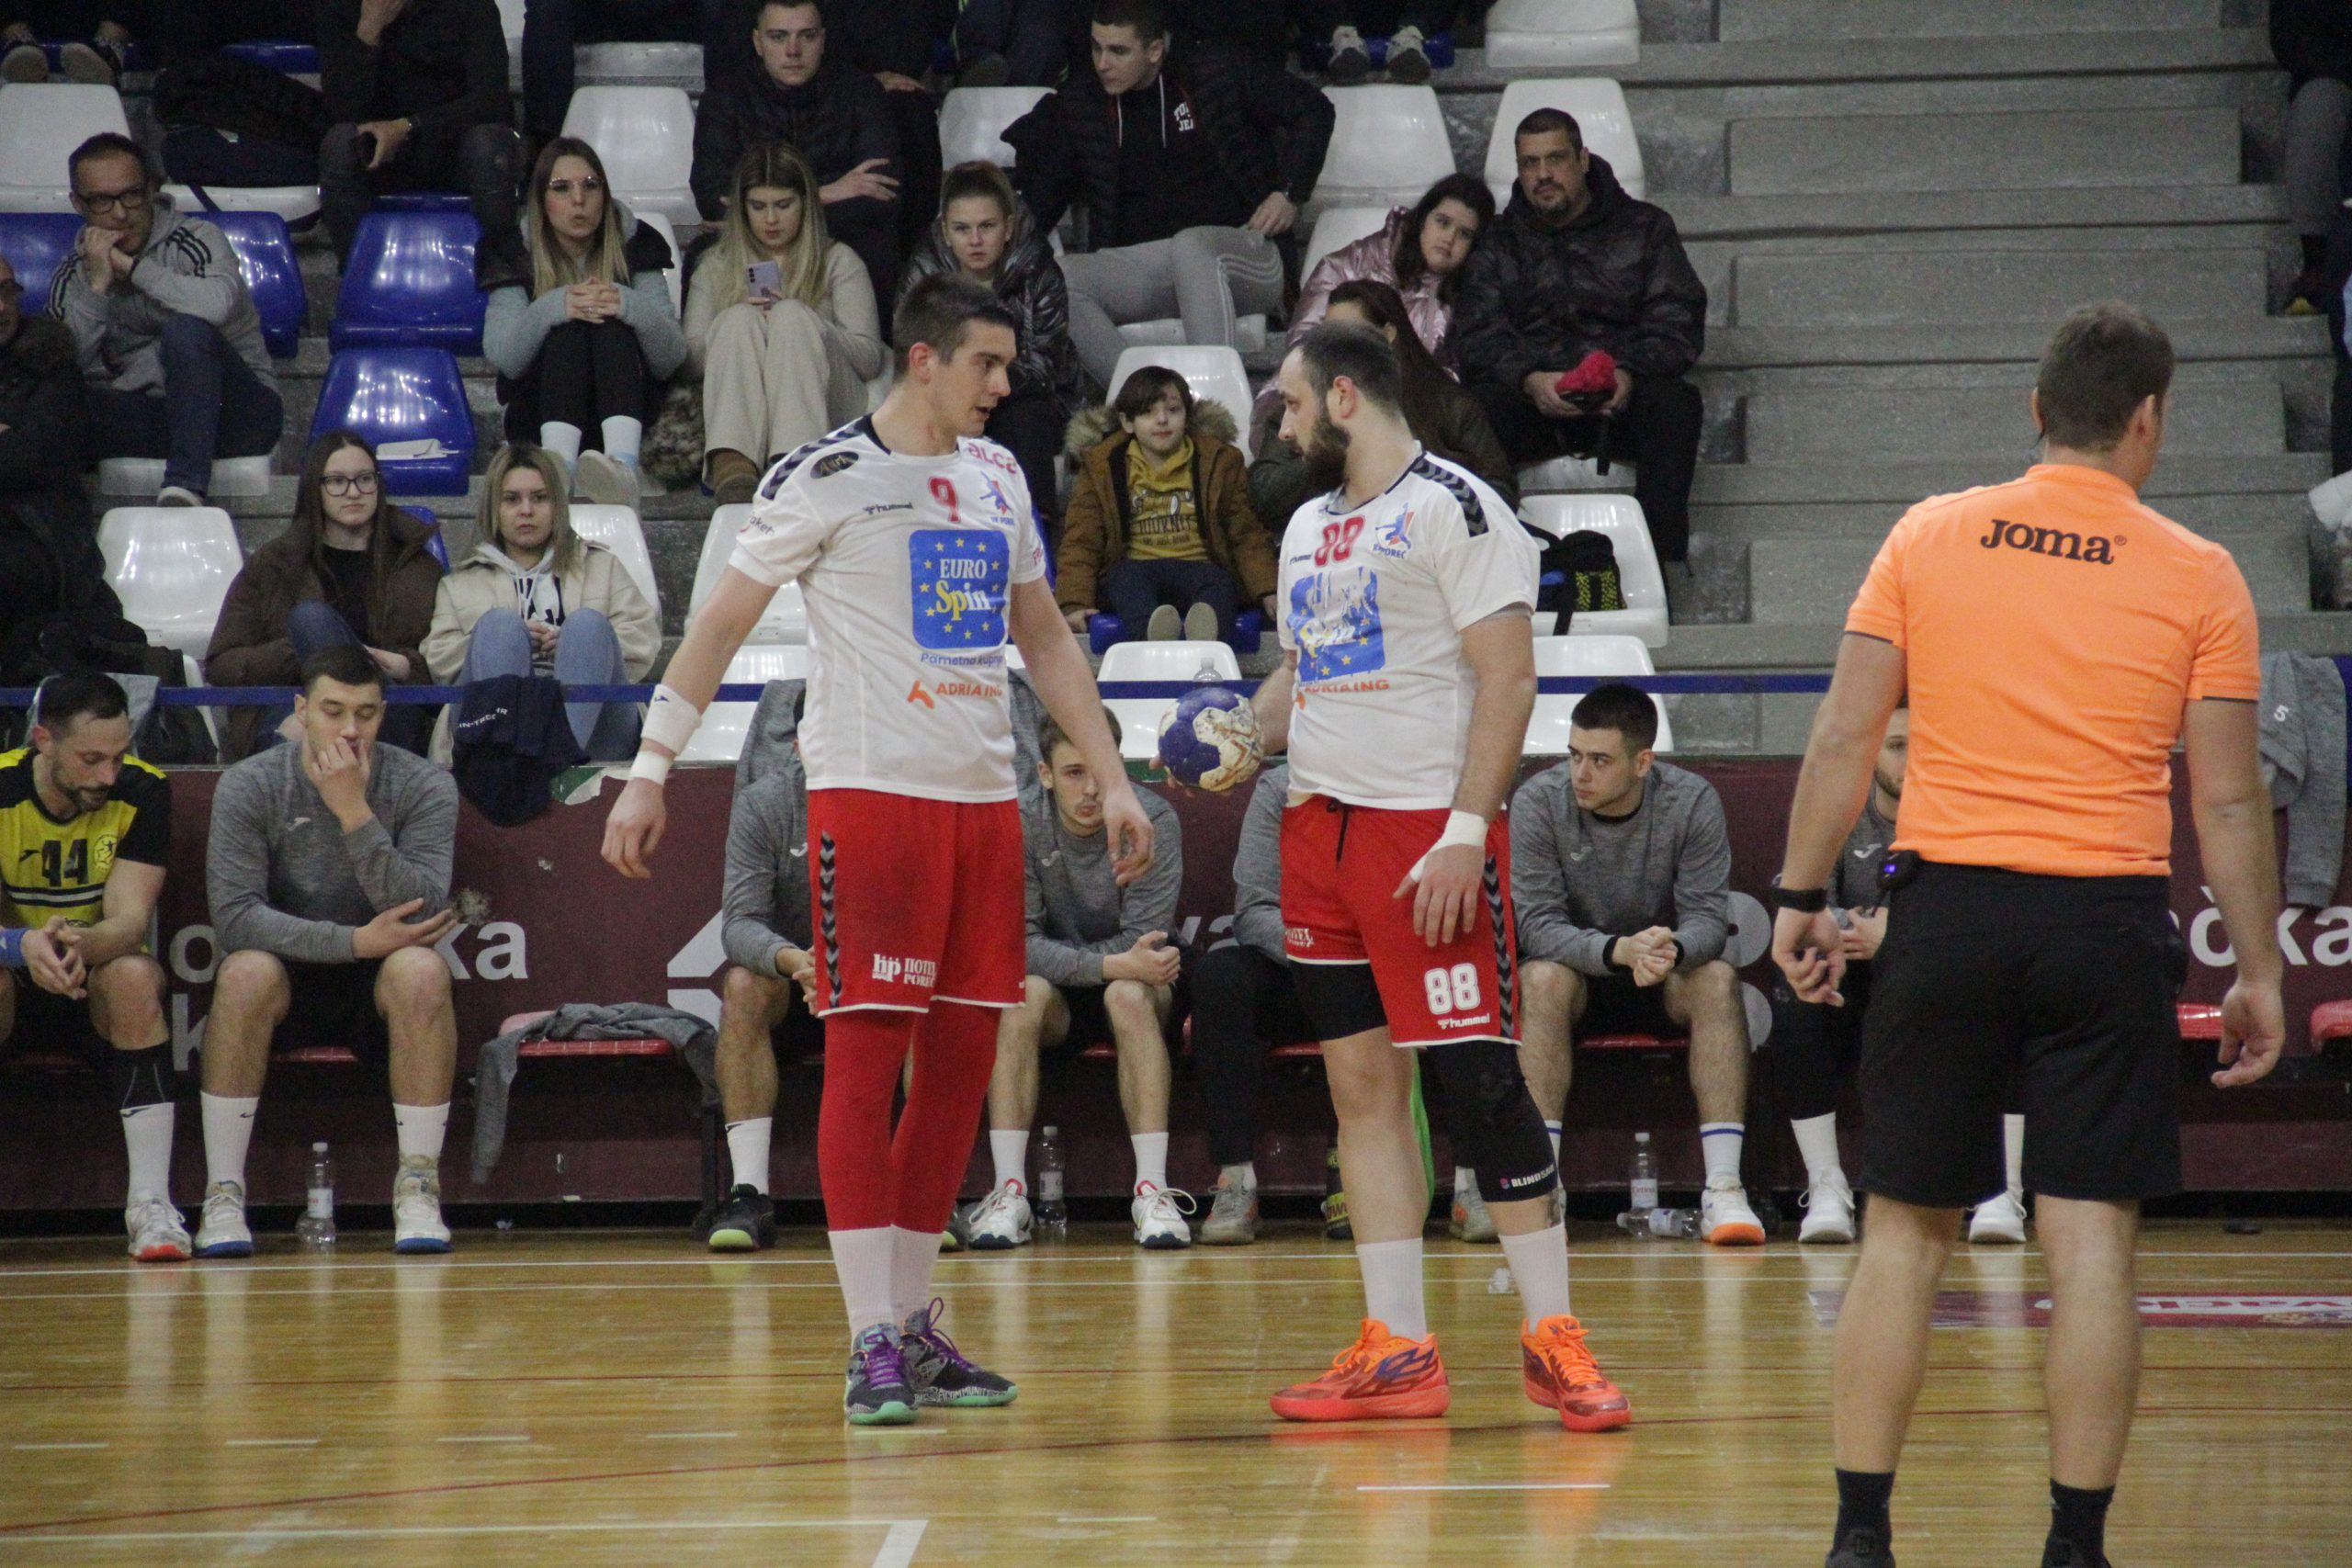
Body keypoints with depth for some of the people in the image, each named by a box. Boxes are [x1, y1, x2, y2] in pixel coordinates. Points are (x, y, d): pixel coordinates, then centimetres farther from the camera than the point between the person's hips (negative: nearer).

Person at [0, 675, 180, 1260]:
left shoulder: (141, 792, -12)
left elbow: (130, 921, -21)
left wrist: (83, 945, -45)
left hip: (98, 987, 1)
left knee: (135, 975, -33)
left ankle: (151, 1202, -34)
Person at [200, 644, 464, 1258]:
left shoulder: (425, 786, -8)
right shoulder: (249, 786, -9)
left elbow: (424, 912, -21)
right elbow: (234, 917, -19)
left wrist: (355, 814, -30)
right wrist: (355, 940, -26)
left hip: (379, 989, 0)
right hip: (289, 984, 0)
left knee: (422, 970, -32)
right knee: (247, 972, -33)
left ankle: (418, 1187, -24)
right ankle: (223, 1194, -26)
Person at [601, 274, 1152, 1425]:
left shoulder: (997, 476, 15)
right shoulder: (827, 477, -5)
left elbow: (1045, 640, 22)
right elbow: (720, 623, -3)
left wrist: (1112, 780, 16)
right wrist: (649, 772, -7)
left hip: (984, 798, 7)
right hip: (870, 793, -7)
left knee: (962, 1062, 7)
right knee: (865, 1056, -7)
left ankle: (914, 1322, 15)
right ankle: (870, 1344, -8)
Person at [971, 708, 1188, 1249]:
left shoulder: (1151, 821, -14)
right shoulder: (1021, 825, -13)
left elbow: (1145, 941, -19)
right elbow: (1018, 947, -21)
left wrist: (1052, 957, -22)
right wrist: (1113, 963, -33)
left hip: (1133, 986, -1)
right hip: (1058, 1004, 1)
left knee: (1129, 996, -34)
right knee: (1021, 993, -32)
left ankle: (1152, 1189, -38)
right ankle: (1009, 1190, -35)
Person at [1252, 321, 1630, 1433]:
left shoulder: (1455, 509, -8)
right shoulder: (1309, 527, 18)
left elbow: (1508, 680, -13)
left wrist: (1467, 832, -20)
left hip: (1431, 829, -8)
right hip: (1322, 826, 8)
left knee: (1477, 1079, -9)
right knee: (1361, 1082, 6)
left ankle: (1551, 1337, -3)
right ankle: (1398, 1352, 8)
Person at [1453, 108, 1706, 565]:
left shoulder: (1645, 228, 18)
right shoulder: (1500, 244, 20)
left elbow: (1678, 324, 6)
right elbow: (1478, 339, 5)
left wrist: (1630, 373, -17)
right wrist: (1529, 380, -18)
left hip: (1624, 395, 0)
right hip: (1533, 402, 0)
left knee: (1675, 401, -34)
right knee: (1481, 406, -33)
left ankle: (1663, 558, -37)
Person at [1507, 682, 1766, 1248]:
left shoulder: (1692, 802, -13)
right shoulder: (1537, 803, -16)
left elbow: (1708, 918, -18)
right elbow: (1539, 926, -22)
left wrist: (1673, 950, -43)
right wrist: (1618, 950, -41)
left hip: (1665, 978, 1)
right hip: (1578, 972, -1)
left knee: (1717, 981, -31)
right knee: (1542, 979, -34)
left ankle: (1724, 1190, -37)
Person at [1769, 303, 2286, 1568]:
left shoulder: (1929, 537, 4)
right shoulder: (2198, 576, 1)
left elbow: (1843, 736, 1)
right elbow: (2227, 799, 1)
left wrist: (1801, 897, 9)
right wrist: (2259, 974, 7)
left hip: (1947, 909, 2)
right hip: (2108, 925, -1)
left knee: (1905, 1233, 8)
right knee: (2092, 1243, 1)